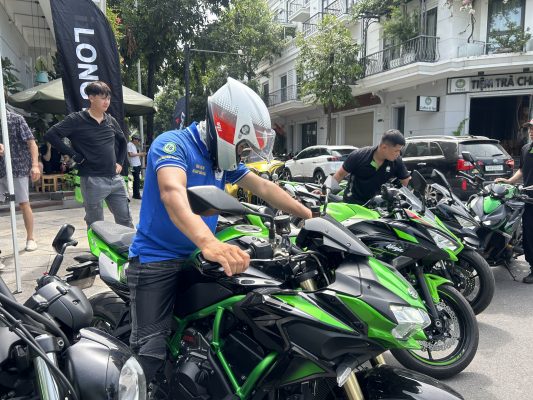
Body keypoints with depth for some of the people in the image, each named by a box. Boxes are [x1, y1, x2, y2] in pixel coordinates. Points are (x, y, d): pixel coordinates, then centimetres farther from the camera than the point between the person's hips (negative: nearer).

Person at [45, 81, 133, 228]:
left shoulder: (111, 121, 11)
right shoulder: (77, 120, -4)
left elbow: (122, 141, 26)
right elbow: (51, 135, -10)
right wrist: (74, 155, -12)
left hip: (115, 179, 5)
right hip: (92, 180, -5)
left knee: (126, 221, 8)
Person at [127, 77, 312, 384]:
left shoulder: (223, 157, 8)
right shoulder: (173, 144, -17)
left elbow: (265, 189, 11)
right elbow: (173, 192, -37)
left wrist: (310, 217, 6)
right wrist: (209, 242, -54)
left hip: (196, 258, 7)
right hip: (157, 259, -7)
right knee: (152, 352, -8)